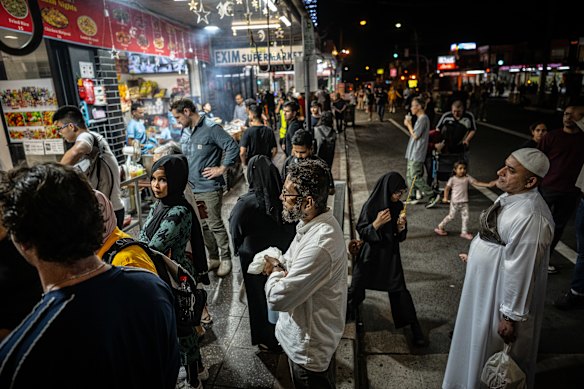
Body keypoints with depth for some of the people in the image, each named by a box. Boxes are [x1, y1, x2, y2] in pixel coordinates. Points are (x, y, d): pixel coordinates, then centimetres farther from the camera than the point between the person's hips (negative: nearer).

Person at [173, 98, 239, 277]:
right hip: (192, 188, 8)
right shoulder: (185, 131, 12)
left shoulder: (211, 128, -12)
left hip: (210, 188, -8)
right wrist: (185, 178, 16)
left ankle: (225, 259, 15)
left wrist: (221, 169, -15)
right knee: (202, 225, 14)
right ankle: (213, 257, 28)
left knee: (215, 225, -1)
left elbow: (233, 147, -17)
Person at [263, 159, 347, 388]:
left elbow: (277, 298, -33)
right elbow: (296, 261, 10)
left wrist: (275, 273, -14)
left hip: (309, 345, -8)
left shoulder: (319, 244, -38)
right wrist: (280, 265, -11)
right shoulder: (319, 221, -6)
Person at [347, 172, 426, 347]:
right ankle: (344, 316, 33)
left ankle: (415, 328, 15)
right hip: (370, 254, -2)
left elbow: (401, 236, 2)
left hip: (391, 254, 2)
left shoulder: (398, 206, -4)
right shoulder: (370, 206, -15)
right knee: (356, 289, 10)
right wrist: (377, 223, -28)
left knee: (399, 290, 1)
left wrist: (401, 226, -20)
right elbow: (361, 232, -12)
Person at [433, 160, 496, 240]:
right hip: (455, 202, -3)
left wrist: (488, 185, -15)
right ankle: (440, 227, 21)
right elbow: (447, 188, 0)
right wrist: (445, 198, -11)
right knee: (451, 216, 4)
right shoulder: (452, 179, -8)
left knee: (465, 217, 2)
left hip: (464, 202, 3)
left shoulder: (467, 178, -1)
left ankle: (464, 232, 15)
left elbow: (477, 183, -5)